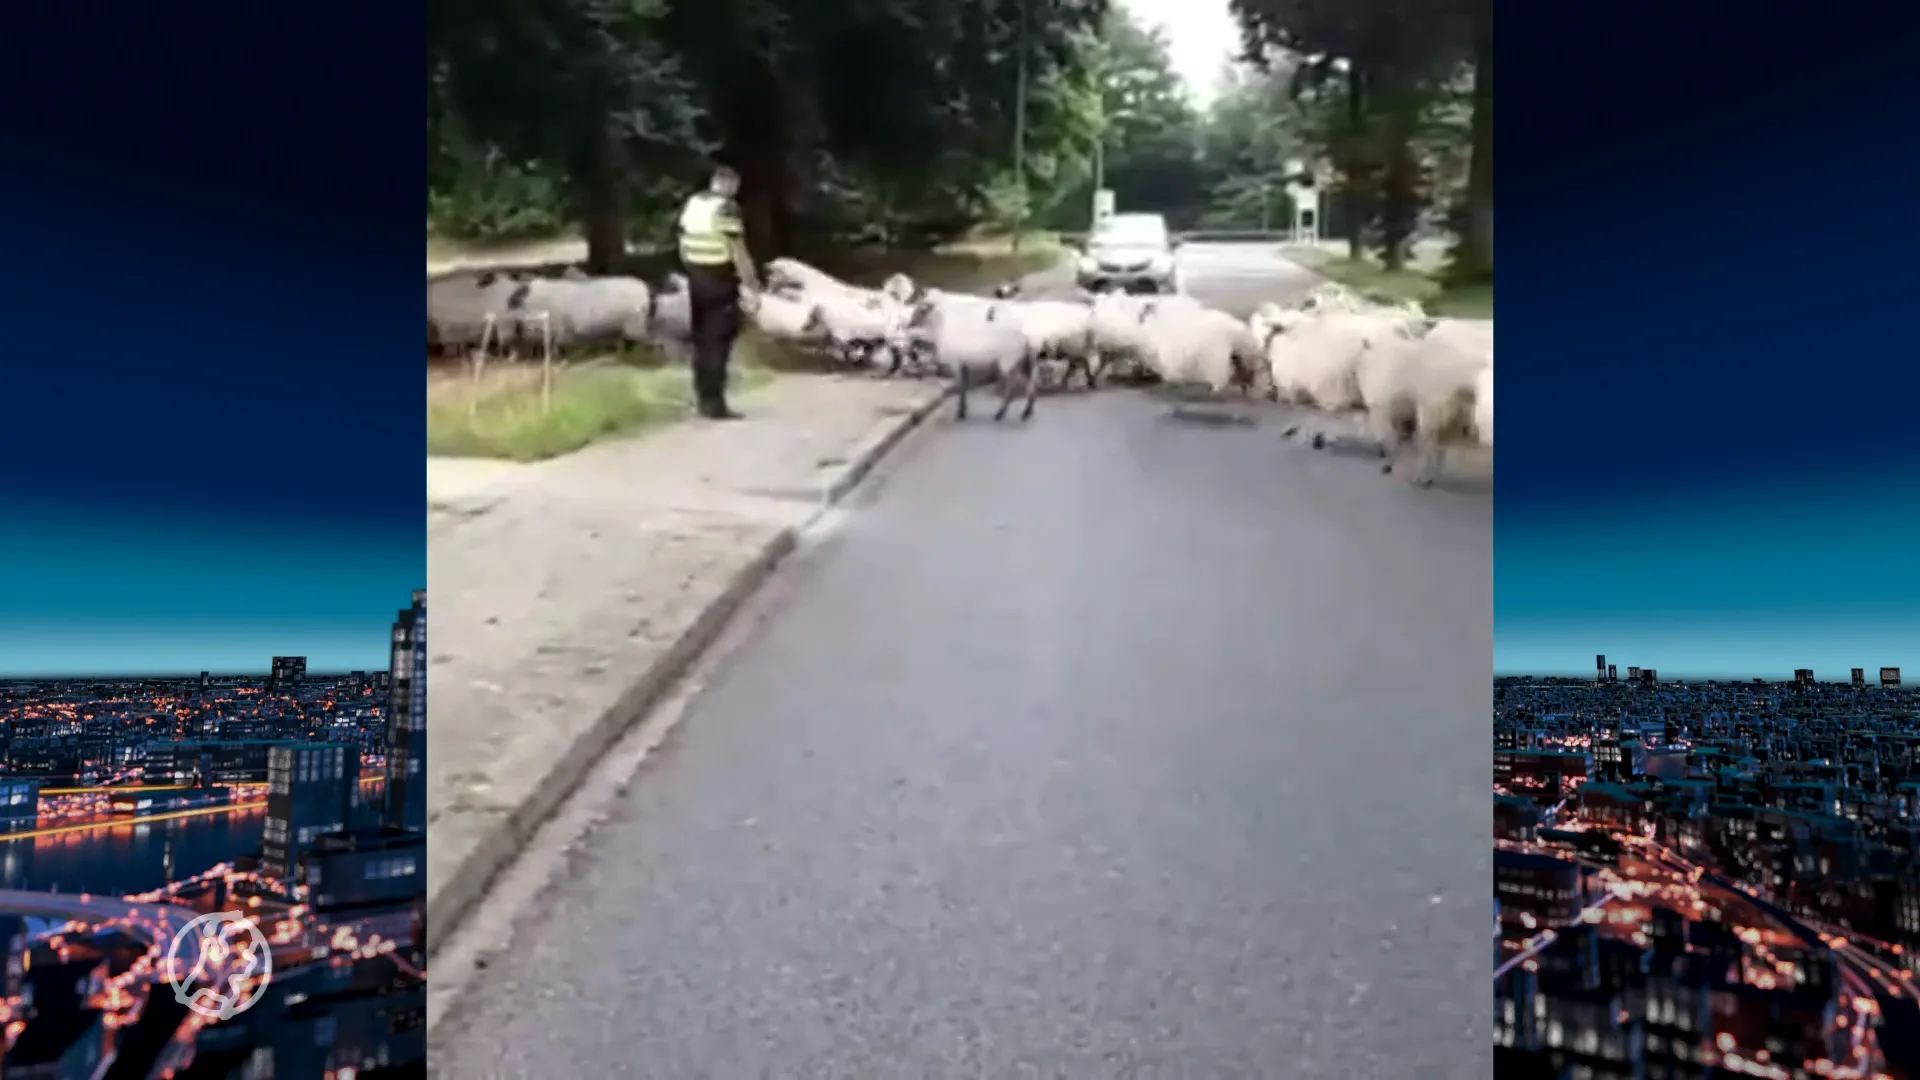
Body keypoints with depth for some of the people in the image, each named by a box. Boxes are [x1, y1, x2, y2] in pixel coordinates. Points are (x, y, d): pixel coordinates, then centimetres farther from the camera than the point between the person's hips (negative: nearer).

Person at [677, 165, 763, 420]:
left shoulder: (692, 203, 9)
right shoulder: (727, 207, -14)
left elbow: (683, 244, 14)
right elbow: (738, 251, -18)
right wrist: (751, 284, -13)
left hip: (697, 277, 7)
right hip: (720, 279, -7)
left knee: (702, 338, 15)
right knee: (718, 341, -4)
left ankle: (703, 397, 22)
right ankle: (714, 402, -5)